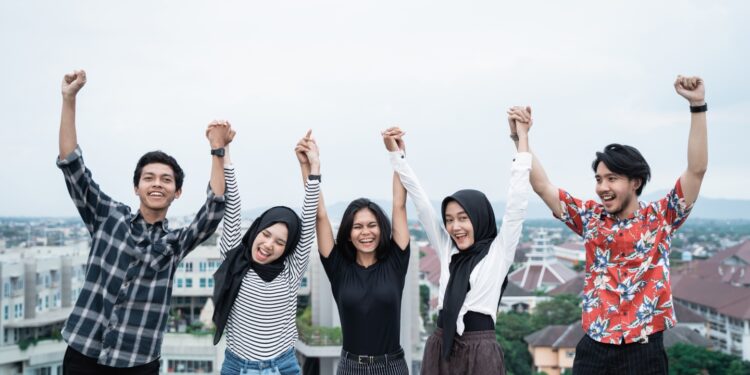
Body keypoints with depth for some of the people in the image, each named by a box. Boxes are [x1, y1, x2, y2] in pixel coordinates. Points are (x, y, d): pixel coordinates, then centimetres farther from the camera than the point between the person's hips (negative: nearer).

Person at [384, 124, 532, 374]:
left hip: (479, 350, -4)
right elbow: (420, 200, 10)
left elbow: (517, 203, -6)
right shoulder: (447, 249, 11)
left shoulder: (498, 251, 1)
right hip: (440, 348, 4)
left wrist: (522, 139, -8)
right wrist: (397, 153, 9)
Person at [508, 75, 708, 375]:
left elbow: (696, 170, -10)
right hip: (593, 349, 2)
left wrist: (697, 106, -16)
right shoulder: (590, 217, 5)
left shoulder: (659, 218, -1)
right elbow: (542, 186, 4)